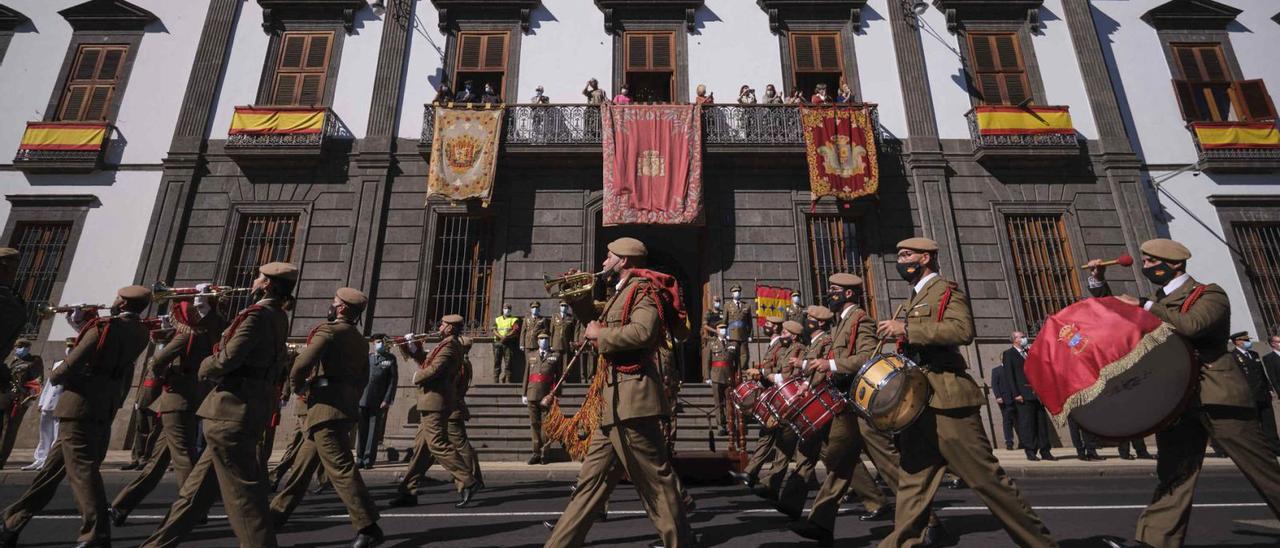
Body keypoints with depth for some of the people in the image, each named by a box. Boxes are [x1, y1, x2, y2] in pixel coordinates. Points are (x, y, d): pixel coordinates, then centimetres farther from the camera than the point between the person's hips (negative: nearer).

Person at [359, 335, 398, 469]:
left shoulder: (390, 359, 5)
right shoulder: (367, 358, 13)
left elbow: (393, 380, 0)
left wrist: (387, 400, -8)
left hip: (378, 402, -2)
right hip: (363, 399, 2)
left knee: (373, 431, 0)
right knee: (362, 430, 6)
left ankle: (369, 459, 5)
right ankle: (360, 458, 14)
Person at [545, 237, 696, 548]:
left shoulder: (643, 288, -10)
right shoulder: (623, 293, 20)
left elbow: (643, 332, -28)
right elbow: (597, 315, 35)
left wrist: (598, 334, -15)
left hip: (632, 397, -10)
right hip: (617, 401, 10)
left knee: (655, 480, -2)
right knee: (593, 478, 15)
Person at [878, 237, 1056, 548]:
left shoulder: (945, 290, -3)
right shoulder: (914, 299, 22)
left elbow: (963, 330, -22)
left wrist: (906, 329, -24)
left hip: (946, 400, -8)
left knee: (986, 477, 0)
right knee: (913, 482, 8)